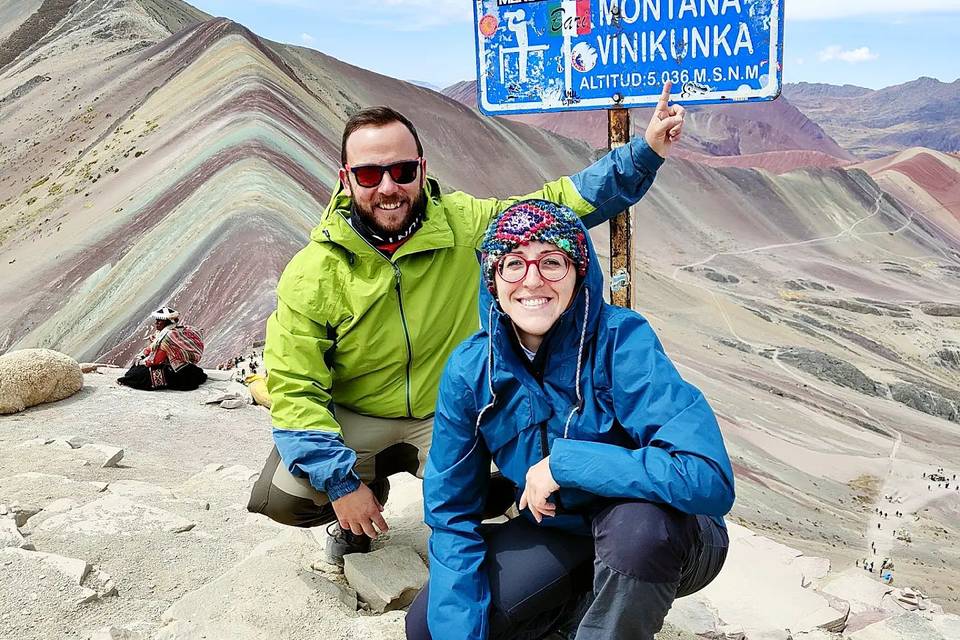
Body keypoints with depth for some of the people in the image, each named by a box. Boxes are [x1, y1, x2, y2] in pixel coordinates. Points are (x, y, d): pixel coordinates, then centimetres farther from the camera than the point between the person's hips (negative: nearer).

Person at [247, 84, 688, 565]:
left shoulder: (466, 225, -14)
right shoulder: (312, 274, -18)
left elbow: (560, 203, -7)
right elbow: (293, 389, -17)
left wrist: (646, 151, -16)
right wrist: (341, 482, -25)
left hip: (448, 413, 0)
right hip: (351, 420, 0)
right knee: (280, 496, -19)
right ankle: (371, 486, 15)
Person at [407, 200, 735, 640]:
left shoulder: (622, 341, -25)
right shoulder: (469, 371, -12)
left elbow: (709, 480, -37)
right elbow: (451, 515, -5)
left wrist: (563, 461, -32)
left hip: (659, 538, -4)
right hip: (557, 533, 4)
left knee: (636, 522, -37)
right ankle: (589, 597, 10)